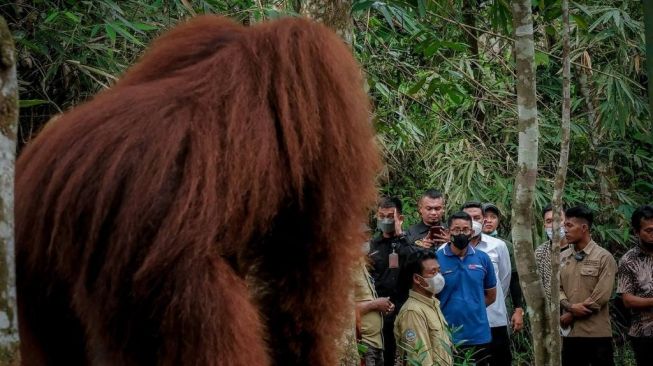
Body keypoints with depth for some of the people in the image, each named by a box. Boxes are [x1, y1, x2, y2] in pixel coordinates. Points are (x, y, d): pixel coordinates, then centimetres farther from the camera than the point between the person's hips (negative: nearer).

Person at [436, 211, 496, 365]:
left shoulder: (483, 259, 4)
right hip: (447, 337, -3)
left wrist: (472, 308, 6)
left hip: (479, 336, 3)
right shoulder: (436, 258, -6)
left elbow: (491, 295, 13)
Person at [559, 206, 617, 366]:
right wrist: (571, 307, -13)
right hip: (570, 331, 5)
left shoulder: (604, 257, -6)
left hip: (597, 333, -5)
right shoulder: (563, 257, 11)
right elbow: (557, 288, 8)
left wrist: (571, 315, -11)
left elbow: (601, 297, -12)